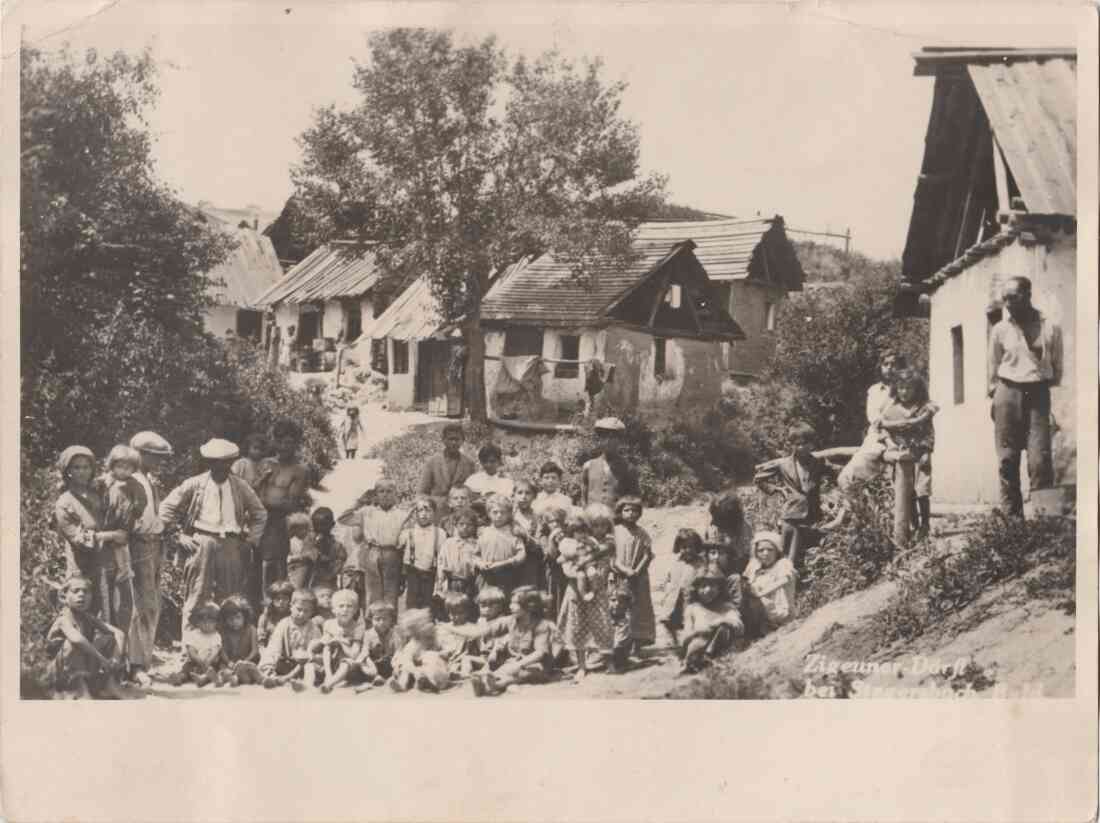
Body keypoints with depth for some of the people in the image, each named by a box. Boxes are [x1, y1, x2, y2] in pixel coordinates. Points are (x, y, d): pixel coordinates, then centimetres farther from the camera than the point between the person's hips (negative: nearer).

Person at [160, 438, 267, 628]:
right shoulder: (195, 484, 4)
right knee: (197, 598, -5)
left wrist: (250, 539, 8)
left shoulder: (240, 487, 10)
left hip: (232, 546, 2)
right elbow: (167, 508, 8)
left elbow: (260, 514, 20)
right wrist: (181, 535, 2)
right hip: (202, 544, -2)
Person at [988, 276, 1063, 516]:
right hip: (1008, 393, 1)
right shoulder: (1000, 330, 4)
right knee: (1007, 458, 0)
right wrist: (995, 396, 10)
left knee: (1040, 458, -10)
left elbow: (1057, 368, 8)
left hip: (1038, 394, -1)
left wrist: (1053, 389, 4)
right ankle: (1011, 516, 6)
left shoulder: (1051, 328, 2)